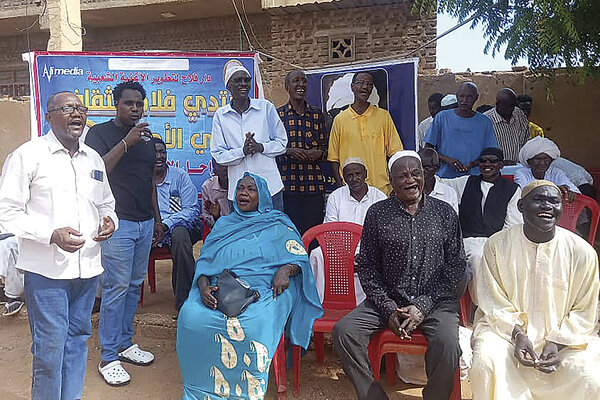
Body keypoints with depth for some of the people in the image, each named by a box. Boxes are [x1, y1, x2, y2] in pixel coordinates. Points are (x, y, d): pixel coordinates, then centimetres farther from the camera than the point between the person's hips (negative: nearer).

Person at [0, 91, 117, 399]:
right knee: (50, 346, 0)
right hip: (46, 269, -5)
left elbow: (106, 204, 24)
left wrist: (109, 220, 0)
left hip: (88, 267, 5)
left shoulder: (93, 159, 14)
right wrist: (52, 234, -19)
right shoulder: (28, 155, -3)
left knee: (77, 338, 15)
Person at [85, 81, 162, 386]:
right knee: (116, 287, -6)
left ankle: (125, 344, 25)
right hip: (118, 222, -6)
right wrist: (126, 142, -21)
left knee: (134, 285, 12)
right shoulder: (100, 133, -2)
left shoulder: (146, 138, 16)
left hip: (144, 223, 7)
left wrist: (157, 218, 21)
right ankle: (109, 358, 5)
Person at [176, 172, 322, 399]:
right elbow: (204, 260, 16)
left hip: (263, 289, -3)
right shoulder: (223, 224, 24)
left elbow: (300, 256, 8)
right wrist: (203, 286, -5)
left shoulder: (277, 224, 16)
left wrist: (286, 270, -15)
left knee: (251, 324, -36)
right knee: (190, 317, -27)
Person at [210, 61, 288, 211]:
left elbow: (282, 143, 6)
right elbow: (218, 155, 1)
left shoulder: (266, 107, 3)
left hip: (270, 184, 0)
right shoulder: (220, 115, 3)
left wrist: (261, 147, -12)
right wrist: (242, 151, -16)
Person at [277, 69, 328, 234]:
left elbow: (325, 147, 17)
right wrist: (289, 151, -12)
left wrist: (318, 153, -5)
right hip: (287, 182, -2)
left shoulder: (317, 114, 13)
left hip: (314, 182, 2)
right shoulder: (277, 114, 7)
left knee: (313, 230, 1)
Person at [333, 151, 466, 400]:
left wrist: (423, 306, -9)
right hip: (388, 300, 1)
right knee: (343, 331, -20)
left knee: (447, 342, -30)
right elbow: (367, 267, 5)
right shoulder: (377, 213, 6)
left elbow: (455, 266, 3)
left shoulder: (444, 213, 6)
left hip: (436, 300, -1)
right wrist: (389, 309, -8)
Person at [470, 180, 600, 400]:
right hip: (506, 328, -1)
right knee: (487, 361, -28)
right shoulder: (497, 244, -6)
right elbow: (494, 304, -3)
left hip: (564, 334, 1)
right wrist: (517, 334, -18)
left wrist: (558, 343, -13)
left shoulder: (582, 252, -6)